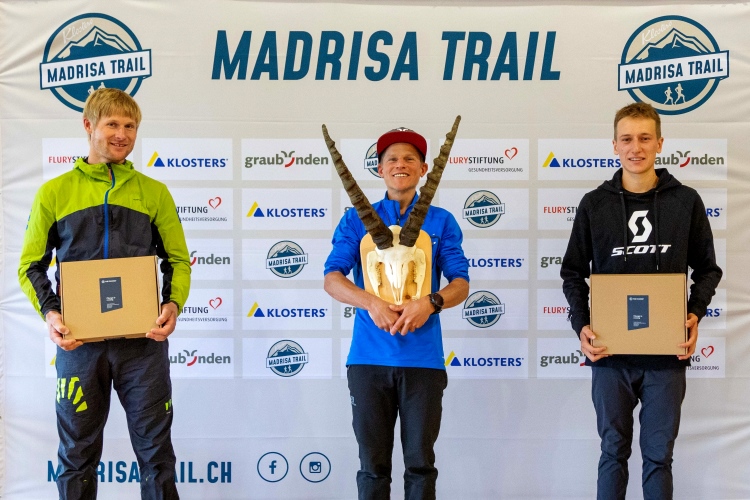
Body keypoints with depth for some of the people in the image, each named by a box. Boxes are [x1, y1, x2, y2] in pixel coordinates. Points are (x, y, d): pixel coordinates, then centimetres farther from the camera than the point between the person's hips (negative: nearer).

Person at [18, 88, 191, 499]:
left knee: (155, 449, 7)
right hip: (78, 340, 0)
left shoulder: (153, 193, 7)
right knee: (77, 454, 11)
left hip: (143, 340, 0)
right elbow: (31, 266, 7)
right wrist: (50, 312, -10)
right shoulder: (54, 193, 5)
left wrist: (174, 304, -11)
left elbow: (178, 261, 8)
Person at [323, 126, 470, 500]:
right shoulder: (357, 220, 7)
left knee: (420, 461, 7)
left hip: (423, 357, 0)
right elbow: (332, 279, -1)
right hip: (369, 356, 0)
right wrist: (371, 302, -18)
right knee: (373, 462, 7)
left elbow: (460, 284, 2)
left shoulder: (441, 222, 7)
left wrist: (430, 302, -18)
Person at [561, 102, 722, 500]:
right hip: (610, 352, 0)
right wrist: (581, 326, -7)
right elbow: (573, 273, 7)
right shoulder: (594, 205, 2)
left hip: (667, 354, 0)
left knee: (659, 455, 9)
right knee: (613, 451, 11)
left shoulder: (686, 201, 2)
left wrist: (695, 313, -8)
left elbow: (707, 269, 9)